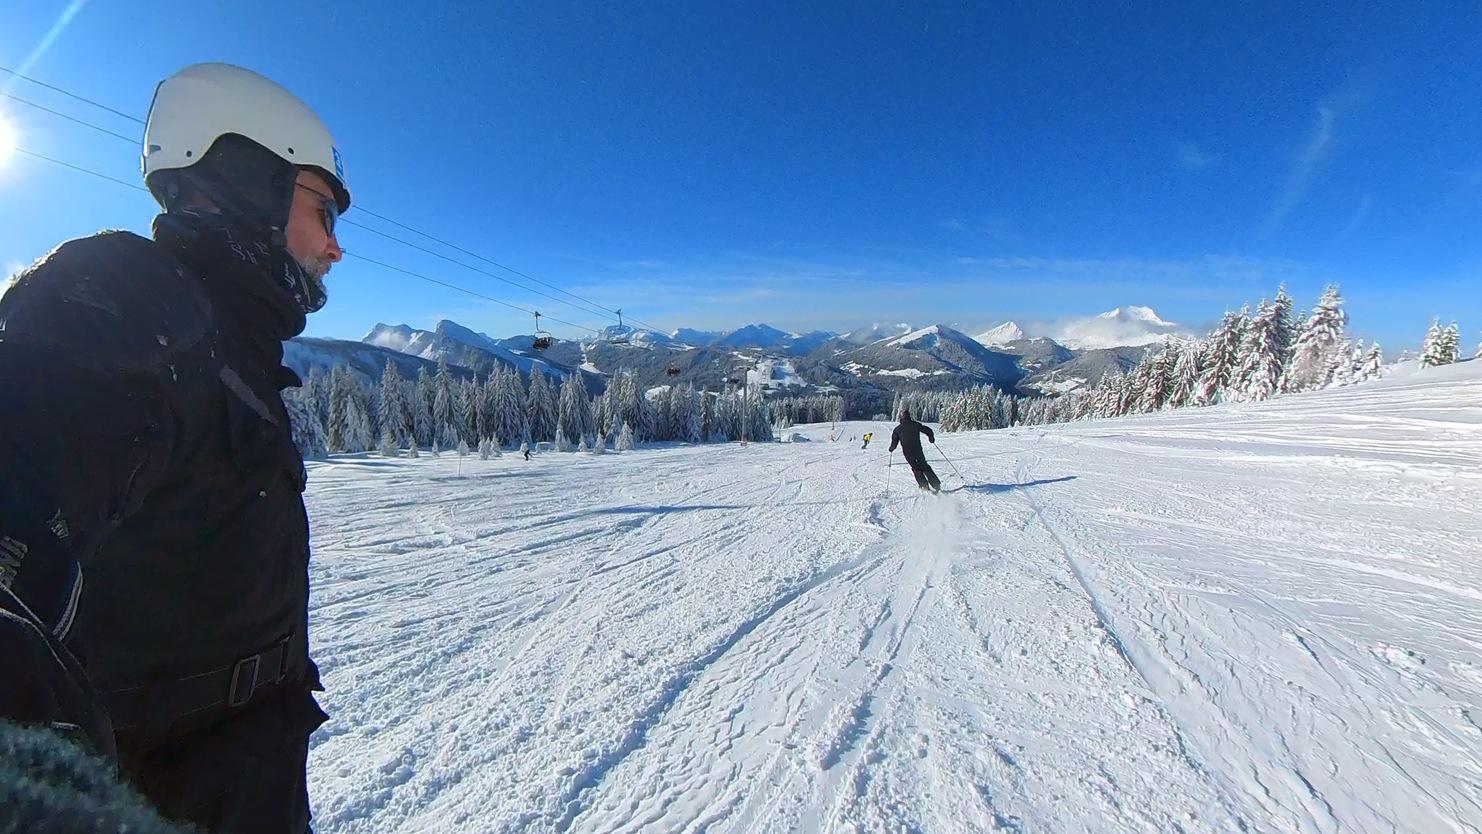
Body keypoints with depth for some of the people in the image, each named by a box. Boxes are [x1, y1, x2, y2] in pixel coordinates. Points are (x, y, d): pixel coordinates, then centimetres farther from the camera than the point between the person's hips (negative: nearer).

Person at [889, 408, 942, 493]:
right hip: (918, 450, 1)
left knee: (916, 469, 15)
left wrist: (891, 449, 17)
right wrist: (931, 438, 17)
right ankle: (936, 484, 6)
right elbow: (928, 431, -2)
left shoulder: (897, 429, -3)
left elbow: (894, 442, -3)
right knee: (925, 467, 12)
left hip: (907, 453, -1)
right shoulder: (916, 425, -2)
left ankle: (924, 485, 4)